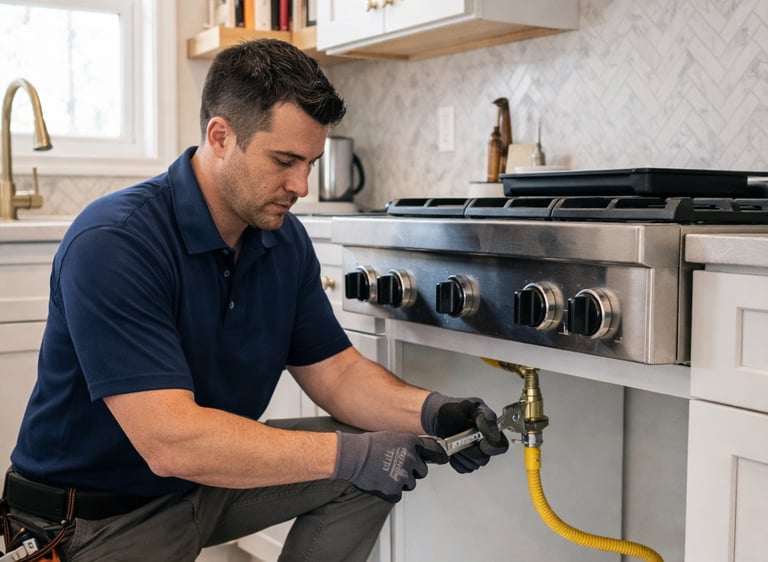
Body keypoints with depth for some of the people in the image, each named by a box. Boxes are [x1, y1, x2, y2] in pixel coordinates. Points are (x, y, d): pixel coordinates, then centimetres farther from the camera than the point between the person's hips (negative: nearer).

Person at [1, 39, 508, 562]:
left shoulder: (286, 240, -4)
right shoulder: (113, 243, -26)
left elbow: (336, 370, 1)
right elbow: (171, 441, -32)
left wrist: (430, 411, -18)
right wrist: (348, 454, -31)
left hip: (212, 475, 6)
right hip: (94, 517, -6)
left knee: (370, 466, -6)